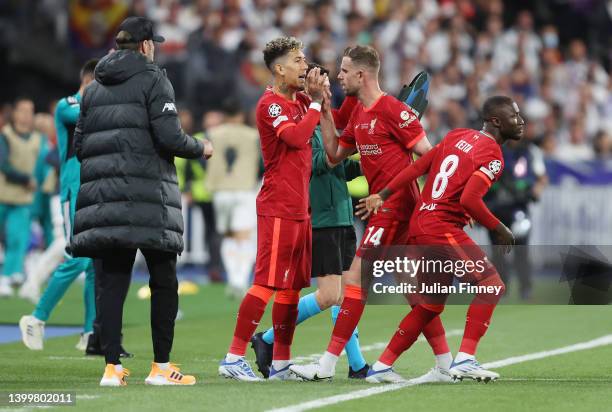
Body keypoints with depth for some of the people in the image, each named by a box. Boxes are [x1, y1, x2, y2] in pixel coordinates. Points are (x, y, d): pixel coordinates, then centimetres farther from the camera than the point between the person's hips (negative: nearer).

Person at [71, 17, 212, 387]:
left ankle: (113, 367, -2)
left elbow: (79, 144, 15)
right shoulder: (153, 79, -2)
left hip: (102, 196, 5)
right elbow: (169, 136, -11)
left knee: (110, 282, 3)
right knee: (164, 280, 4)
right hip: (148, 197, -5)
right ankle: (161, 367, 3)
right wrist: (200, 148, 7)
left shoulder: (95, 87, 16)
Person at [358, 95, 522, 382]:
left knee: (431, 305, 18)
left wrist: (383, 195, 18)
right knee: (491, 285, -9)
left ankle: (382, 367, 20)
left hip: (420, 228, 9)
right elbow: (469, 200, -22)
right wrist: (499, 230, -9)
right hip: (442, 228, -9)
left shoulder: (458, 136, 14)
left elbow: (418, 167, 14)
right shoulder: (493, 156, -11)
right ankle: (464, 360, -16)